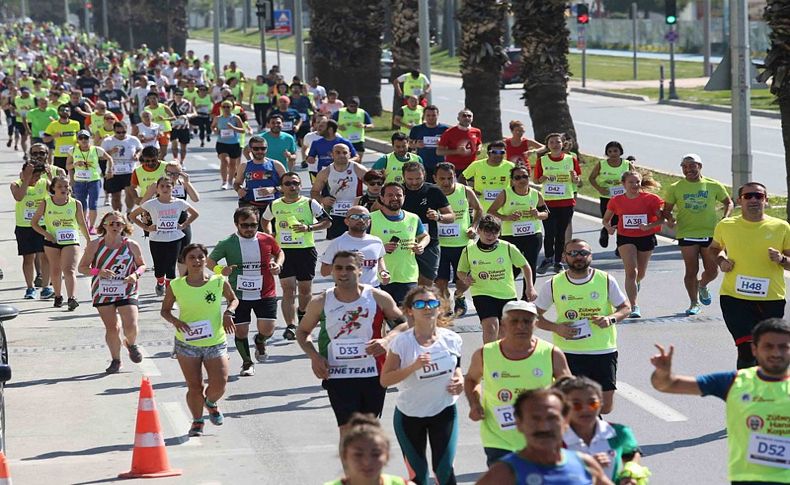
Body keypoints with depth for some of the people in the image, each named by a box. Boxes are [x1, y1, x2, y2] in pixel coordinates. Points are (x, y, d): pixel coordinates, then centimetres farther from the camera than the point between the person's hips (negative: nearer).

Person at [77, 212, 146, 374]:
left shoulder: (132, 246, -2)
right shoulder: (94, 245, -5)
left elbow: (142, 265, 12)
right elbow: (82, 267, 0)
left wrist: (136, 274, -10)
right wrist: (98, 272, -19)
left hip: (127, 292, 0)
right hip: (103, 292, 0)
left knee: (130, 326, -13)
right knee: (111, 328, -2)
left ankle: (131, 344, 23)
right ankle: (115, 360, 18)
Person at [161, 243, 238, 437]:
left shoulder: (219, 282, -5)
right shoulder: (176, 286, -5)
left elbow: (233, 299, 13)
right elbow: (165, 310, 7)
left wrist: (228, 312, -7)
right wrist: (175, 321, -13)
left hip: (216, 343, 0)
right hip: (187, 344, 0)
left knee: (219, 385, -7)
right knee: (194, 387, 2)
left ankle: (211, 403, 29)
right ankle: (197, 421, 26)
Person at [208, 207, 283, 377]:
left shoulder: (267, 240, -3)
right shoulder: (227, 244, -9)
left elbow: (279, 253, 17)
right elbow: (210, 260, 3)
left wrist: (278, 264, -5)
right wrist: (220, 270, -18)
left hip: (265, 294, 1)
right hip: (239, 296, -1)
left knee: (267, 329, -7)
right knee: (241, 331, 2)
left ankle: (260, 341, 31)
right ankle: (247, 363, 26)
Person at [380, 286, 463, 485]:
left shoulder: (451, 339, -6)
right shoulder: (401, 342, -15)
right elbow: (385, 380, -17)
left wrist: (459, 379, -6)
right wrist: (414, 367, -29)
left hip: (444, 411, 1)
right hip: (409, 415, -1)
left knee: (444, 469, -5)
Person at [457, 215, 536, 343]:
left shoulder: (508, 248, -3)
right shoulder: (468, 250, -2)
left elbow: (525, 266, 9)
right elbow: (461, 271, 13)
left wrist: (530, 287, 1)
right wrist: (465, 279, -9)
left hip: (508, 295, 2)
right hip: (483, 294, -2)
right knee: (490, 327, -24)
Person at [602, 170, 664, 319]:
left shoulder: (650, 199, -8)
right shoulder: (616, 201, -3)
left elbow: (661, 218, -9)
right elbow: (606, 219, 9)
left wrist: (649, 226, -26)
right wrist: (608, 227, -13)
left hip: (646, 238, 1)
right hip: (625, 238, -1)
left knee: (641, 273, 16)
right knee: (631, 271, -16)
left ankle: (636, 284, 54)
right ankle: (634, 307, -17)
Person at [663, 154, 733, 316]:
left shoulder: (714, 186, 3)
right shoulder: (675, 188, 1)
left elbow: (729, 203, 14)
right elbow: (666, 209, 7)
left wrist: (725, 219, -4)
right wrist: (670, 219, -16)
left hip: (710, 234, 1)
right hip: (686, 234, -1)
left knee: (712, 271, 2)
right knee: (691, 271, 0)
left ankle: (702, 286, 36)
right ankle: (694, 304, 17)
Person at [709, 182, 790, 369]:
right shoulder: (725, 226, 3)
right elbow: (715, 248, 24)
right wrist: (721, 260, 3)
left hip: (771, 298, 1)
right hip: (735, 296, -1)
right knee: (748, 350, -15)